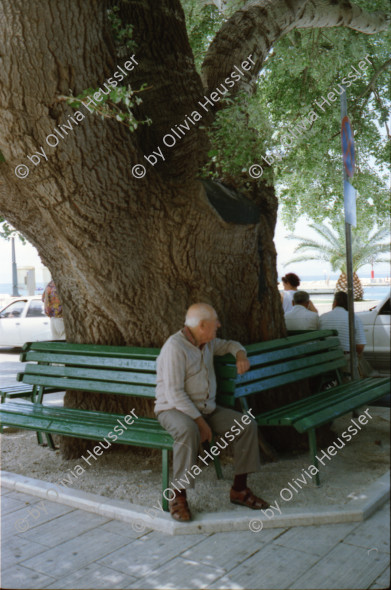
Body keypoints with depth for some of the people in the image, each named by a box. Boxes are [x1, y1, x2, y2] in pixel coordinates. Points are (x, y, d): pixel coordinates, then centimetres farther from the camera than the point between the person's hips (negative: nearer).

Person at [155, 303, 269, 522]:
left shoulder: (207, 343, 8)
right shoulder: (175, 347, -19)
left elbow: (229, 345, 28)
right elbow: (174, 393, -24)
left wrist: (240, 354, 4)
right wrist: (199, 421, -26)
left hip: (207, 408, 8)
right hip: (174, 410, -8)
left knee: (247, 424, -9)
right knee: (189, 430, -41)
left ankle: (239, 489, 1)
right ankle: (179, 495, -25)